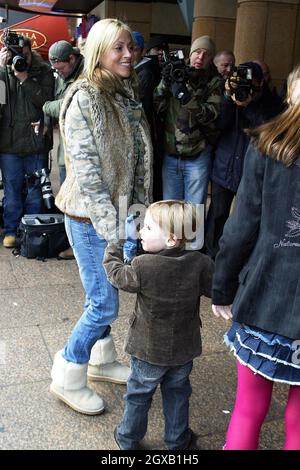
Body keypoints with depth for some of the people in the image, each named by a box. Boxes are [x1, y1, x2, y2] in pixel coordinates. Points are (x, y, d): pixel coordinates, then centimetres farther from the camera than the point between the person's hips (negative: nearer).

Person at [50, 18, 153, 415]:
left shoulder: (127, 96, 9)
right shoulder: (84, 99, -15)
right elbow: (85, 168, -19)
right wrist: (111, 225, -20)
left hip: (119, 212, 7)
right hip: (90, 218, -7)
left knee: (104, 293, 19)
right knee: (104, 303, -2)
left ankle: (102, 360, 38)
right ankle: (67, 378, 19)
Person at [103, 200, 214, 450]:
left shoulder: (143, 266, -26)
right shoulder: (199, 263, -20)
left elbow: (118, 276, -8)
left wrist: (112, 251, 10)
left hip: (148, 350, -2)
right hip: (183, 349, 2)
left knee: (139, 394, 20)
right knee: (177, 394, 24)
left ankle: (129, 438, 39)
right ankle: (177, 440, 40)